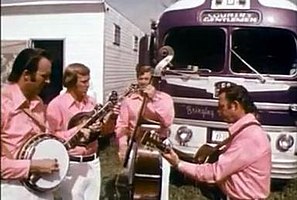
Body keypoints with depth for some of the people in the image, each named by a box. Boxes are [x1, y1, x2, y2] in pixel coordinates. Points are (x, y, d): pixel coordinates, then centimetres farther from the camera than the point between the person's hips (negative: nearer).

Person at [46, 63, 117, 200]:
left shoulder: (91, 101, 6)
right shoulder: (57, 104, -12)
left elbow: (103, 131, 11)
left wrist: (111, 118, -8)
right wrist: (78, 130, -23)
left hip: (93, 161, 6)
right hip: (72, 164, -6)